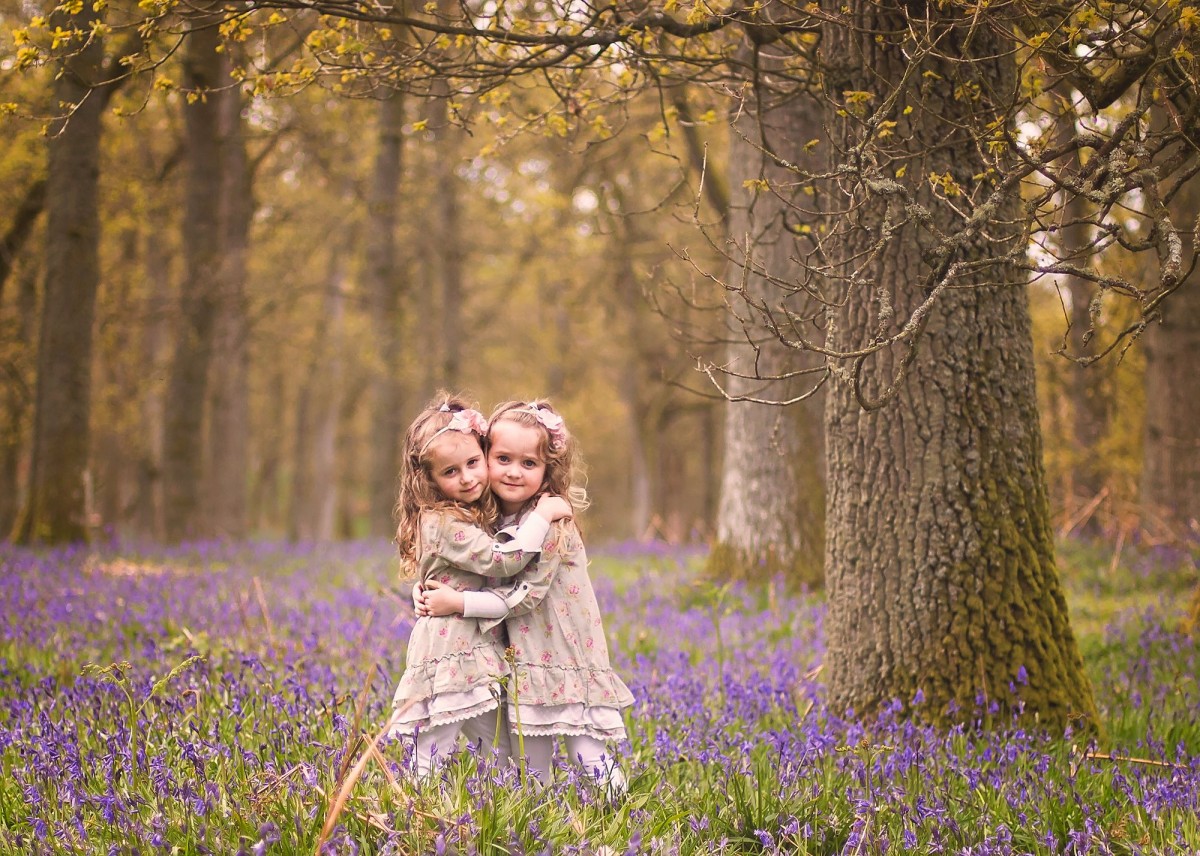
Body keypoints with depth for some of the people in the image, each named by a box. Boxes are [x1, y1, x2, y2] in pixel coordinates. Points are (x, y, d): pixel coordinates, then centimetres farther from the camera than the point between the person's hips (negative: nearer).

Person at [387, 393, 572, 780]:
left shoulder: (481, 515, 13)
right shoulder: (441, 524, -15)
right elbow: (501, 561, -21)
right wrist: (542, 515, -14)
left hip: (481, 658, 9)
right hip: (447, 660, -9)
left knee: (511, 759, 10)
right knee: (433, 771, -5)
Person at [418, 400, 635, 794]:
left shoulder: (550, 522, -18)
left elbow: (526, 595, -21)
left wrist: (458, 603, -20)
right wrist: (426, 593, -7)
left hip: (572, 667, -7)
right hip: (526, 666, 7)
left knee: (594, 766, -8)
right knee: (531, 774, 10)